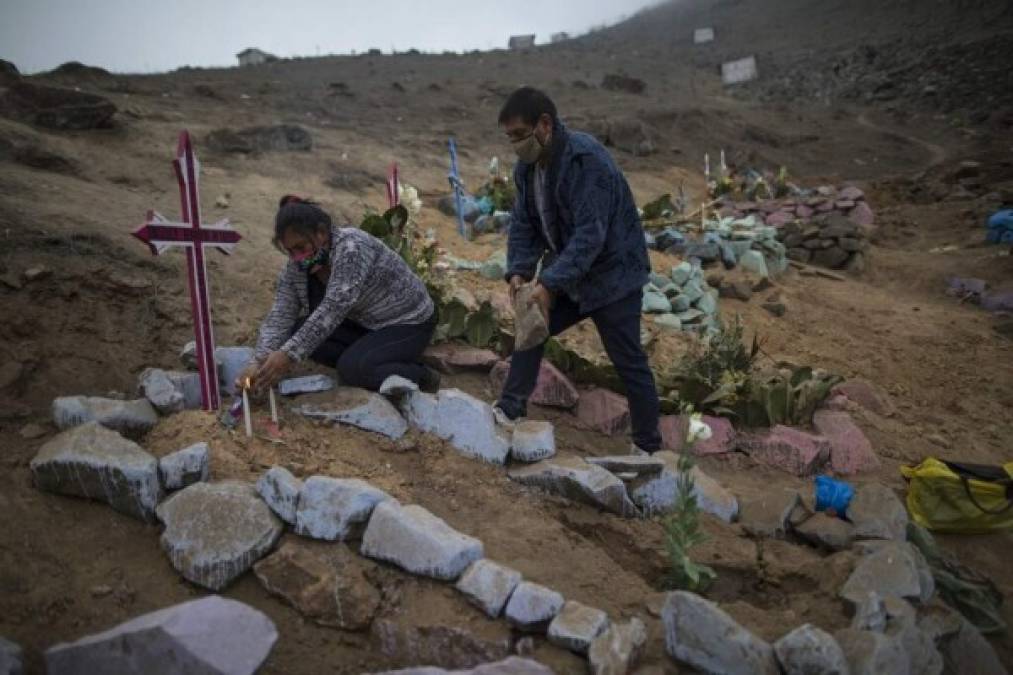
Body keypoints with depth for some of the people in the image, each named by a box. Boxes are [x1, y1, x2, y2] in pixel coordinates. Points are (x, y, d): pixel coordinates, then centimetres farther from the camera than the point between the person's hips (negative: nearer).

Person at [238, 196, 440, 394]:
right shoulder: (296, 267, -6)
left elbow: (333, 309, -37)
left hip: (409, 323, -8)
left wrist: (289, 354, -40)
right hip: (366, 324, 8)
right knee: (300, 330, -10)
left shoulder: (352, 247, -29)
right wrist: (260, 362, -25)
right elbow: (280, 315, -10)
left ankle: (421, 377, -7)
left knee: (351, 369, -28)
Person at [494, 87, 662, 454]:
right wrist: (519, 270, -14)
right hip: (566, 275, 8)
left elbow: (590, 234, -31)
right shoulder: (527, 167, -1)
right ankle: (510, 411, 19)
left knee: (629, 362, -1)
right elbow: (523, 224, 3)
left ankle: (648, 448, 13)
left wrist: (550, 282, -36)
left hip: (613, 273, -8)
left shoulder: (586, 159, -26)